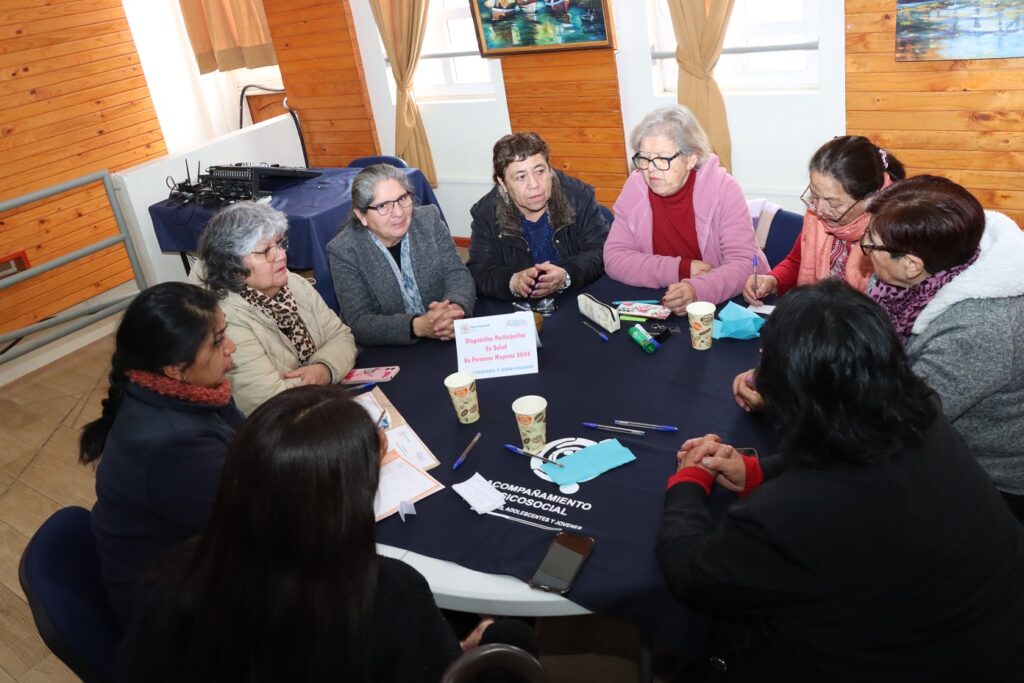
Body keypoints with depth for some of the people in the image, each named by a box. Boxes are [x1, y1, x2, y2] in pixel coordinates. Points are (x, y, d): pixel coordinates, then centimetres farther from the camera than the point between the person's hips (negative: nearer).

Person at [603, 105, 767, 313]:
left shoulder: (723, 188, -12)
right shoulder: (635, 187, -4)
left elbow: (744, 264, -16)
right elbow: (614, 258, -6)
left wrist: (698, 290, -36)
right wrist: (682, 269, -17)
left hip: (726, 304, -2)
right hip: (659, 305, 3)